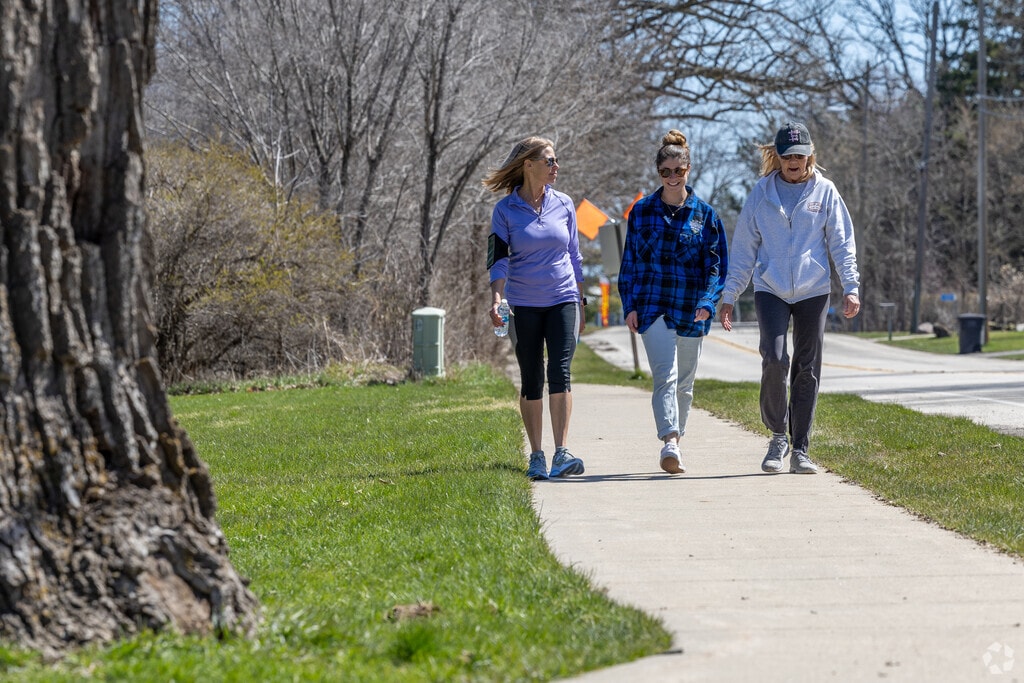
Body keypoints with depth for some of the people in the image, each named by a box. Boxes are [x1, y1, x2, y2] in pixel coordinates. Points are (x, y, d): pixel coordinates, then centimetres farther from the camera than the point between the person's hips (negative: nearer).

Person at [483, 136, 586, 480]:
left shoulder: (563, 205, 7)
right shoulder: (505, 209, -1)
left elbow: (574, 256, 14)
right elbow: (498, 259, -4)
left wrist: (581, 303, 15)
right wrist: (496, 299, -19)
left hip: (563, 301, 1)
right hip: (524, 306, -1)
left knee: (560, 373, -12)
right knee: (531, 381, 3)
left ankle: (561, 453, -16)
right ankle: (536, 456, 10)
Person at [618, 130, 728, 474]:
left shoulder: (704, 214, 4)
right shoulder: (642, 211, 5)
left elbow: (716, 264, 3)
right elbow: (629, 261, 9)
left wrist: (707, 302, -11)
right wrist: (630, 305, 1)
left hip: (691, 312, 1)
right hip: (652, 306, -1)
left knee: (684, 382, 9)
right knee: (665, 376, -17)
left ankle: (674, 442, 23)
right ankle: (669, 444, -27)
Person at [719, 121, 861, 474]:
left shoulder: (824, 191, 4)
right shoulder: (761, 193, 4)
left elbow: (842, 243, 6)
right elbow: (744, 248, 8)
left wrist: (851, 287, -5)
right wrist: (729, 295, 5)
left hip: (813, 292, 1)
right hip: (770, 290, -1)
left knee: (807, 371, 2)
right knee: (774, 359, -18)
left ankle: (800, 449, 10)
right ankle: (778, 435, 0)